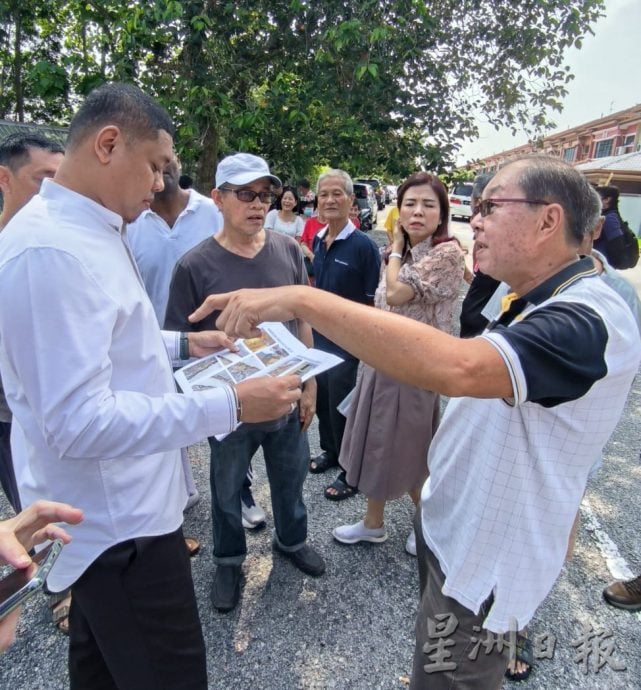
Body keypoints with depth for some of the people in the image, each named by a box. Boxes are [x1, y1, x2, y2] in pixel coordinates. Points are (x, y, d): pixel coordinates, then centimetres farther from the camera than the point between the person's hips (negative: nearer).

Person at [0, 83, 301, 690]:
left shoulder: (87, 231, 8)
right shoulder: (51, 250, -26)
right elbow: (78, 423, -29)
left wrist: (181, 344, 9)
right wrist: (231, 405, -29)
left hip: (108, 511, 10)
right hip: (122, 523, -10)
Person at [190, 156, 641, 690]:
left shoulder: (589, 320, -29)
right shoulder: (532, 301, 3)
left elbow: (457, 367, -46)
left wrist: (302, 299, -44)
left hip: (483, 567, -8)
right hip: (450, 527, 8)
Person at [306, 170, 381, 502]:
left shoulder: (363, 245, -16)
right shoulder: (317, 241, 3)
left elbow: (373, 301, -15)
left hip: (347, 343, -6)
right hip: (318, 337, 6)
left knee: (343, 408, 7)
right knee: (321, 400, 21)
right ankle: (329, 451, 45)